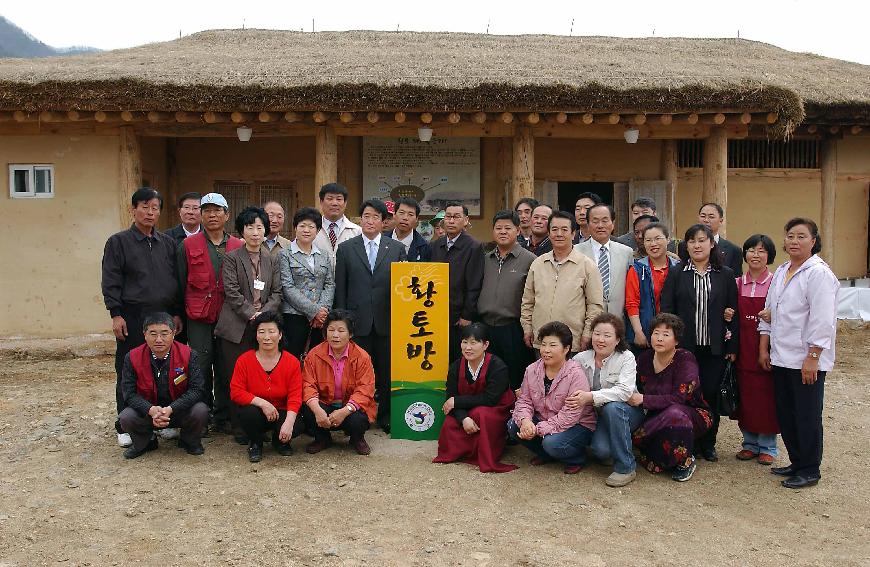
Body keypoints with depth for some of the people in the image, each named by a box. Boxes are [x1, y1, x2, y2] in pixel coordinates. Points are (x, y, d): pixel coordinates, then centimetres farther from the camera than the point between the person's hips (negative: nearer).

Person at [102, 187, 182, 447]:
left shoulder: (168, 243, 13)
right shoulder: (118, 242, 2)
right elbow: (110, 281, -2)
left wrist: (176, 313, 10)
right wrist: (116, 314, -9)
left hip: (164, 315, 3)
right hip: (132, 317, -3)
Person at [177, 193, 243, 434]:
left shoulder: (239, 247, 7)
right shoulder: (188, 246, 4)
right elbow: (181, 284, 5)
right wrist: (182, 314, 2)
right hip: (199, 319, -1)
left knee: (226, 370, 5)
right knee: (200, 369, 2)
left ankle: (223, 418, 17)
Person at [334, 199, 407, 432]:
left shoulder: (397, 248, 8)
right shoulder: (346, 248, 6)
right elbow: (340, 288, 5)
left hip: (387, 320, 1)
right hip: (358, 321, -1)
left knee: (387, 371, 7)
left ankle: (386, 417, 20)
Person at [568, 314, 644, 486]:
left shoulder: (626, 358, -9)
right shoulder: (581, 359, 1)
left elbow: (624, 391, -24)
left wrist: (590, 397, -36)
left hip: (628, 411, -2)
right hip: (597, 414, 2)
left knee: (612, 407, -36)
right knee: (601, 449, -28)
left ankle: (626, 468, -21)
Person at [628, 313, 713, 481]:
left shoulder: (685, 359, -17)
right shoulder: (644, 359, -1)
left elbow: (678, 398, -26)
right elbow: (639, 392, 4)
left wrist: (644, 400, -29)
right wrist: (632, 398, -18)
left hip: (693, 415, -4)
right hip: (659, 417, 5)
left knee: (674, 413, -38)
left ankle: (685, 460, -12)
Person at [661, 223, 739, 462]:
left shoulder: (725, 275, 6)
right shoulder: (676, 274, 3)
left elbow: (733, 312, 6)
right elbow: (666, 309, 0)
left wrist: (732, 347, 3)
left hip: (714, 348, 1)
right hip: (683, 347, -1)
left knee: (711, 394, 6)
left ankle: (708, 444, 20)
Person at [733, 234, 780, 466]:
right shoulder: (737, 283, 7)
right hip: (744, 348, 3)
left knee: (766, 397, 1)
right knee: (745, 396, 8)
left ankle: (767, 447, 16)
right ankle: (750, 443, 22)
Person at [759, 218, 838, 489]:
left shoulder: (818, 273, -12)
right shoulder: (781, 272, 13)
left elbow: (822, 321, -17)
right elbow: (769, 312, 17)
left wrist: (812, 358, -18)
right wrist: (764, 348, 14)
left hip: (807, 360, -8)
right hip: (781, 357, 8)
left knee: (807, 416, 2)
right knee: (785, 414, 14)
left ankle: (809, 471, 15)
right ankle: (797, 463, 28)